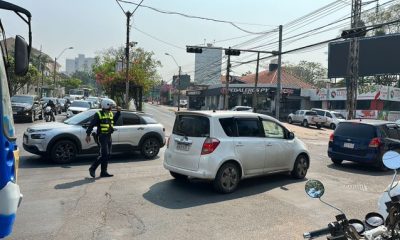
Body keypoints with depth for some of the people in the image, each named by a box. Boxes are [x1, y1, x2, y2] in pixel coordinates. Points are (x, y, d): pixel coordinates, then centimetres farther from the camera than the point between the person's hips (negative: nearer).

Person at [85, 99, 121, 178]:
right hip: (102, 137, -8)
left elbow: (114, 121, 29)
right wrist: (88, 134, -15)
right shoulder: (99, 114, -8)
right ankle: (92, 168, 3)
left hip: (109, 137, 8)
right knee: (103, 155, -13)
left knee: (107, 155, 8)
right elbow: (92, 125, -10)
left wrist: (118, 112, 21)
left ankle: (104, 172, 14)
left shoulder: (110, 114, 14)